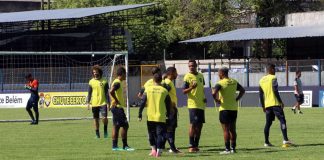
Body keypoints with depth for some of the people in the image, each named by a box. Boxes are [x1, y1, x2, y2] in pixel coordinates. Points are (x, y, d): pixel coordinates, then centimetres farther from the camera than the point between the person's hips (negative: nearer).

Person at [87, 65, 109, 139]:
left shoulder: (104, 81, 1)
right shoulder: (91, 82, 5)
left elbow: (107, 93, 3)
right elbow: (89, 93, 10)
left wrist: (108, 103, -2)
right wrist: (88, 102, 2)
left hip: (103, 103, -2)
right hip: (94, 104, 2)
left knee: (104, 117, -15)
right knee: (96, 119, 5)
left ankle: (105, 130, 9)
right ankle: (97, 134, 16)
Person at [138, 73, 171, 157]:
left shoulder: (148, 89, -1)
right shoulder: (164, 91, -2)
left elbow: (142, 103, -1)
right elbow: (168, 104, 3)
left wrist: (140, 114, 5)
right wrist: (168, 114, 16)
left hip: (150, 116, 1)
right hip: (161, 117, -1)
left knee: (152, 134, 17)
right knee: (160, 134, 1)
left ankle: (153, 149, 11)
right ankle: (159, 151, -9)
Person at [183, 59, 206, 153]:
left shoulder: (201, 76, 12)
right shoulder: (187, 77, -7)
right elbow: (184, 91, -10)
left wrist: (204, 97, 8)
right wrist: (191, 87, -28)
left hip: (201, 105, 7)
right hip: (193, 104, -7)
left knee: (199, 125, 9)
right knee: (193, 124, -10)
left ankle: (196, 145, 16)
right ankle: (191, 146, -7)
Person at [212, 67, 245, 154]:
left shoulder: (220, 83, -12)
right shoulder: (234, 82, 8)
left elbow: (214, 93, -26)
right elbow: (242, 90, 15)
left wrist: (216, 100, -9)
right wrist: (236, 99, 11)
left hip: (225, 108, -6)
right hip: (234, 108, 6)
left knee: (226, 130, -3)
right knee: (232, 129, 12)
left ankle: (227, 149, -5)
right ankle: (233, 148, 13)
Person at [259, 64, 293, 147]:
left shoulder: (261, 80, 15)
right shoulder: (273, 78, -6)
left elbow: (261, 94, 17)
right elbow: (275, 91, -16)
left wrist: (263, 106, 23)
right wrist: (281, 102, -12)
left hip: (267, 105, 7)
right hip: (275, 103, -7)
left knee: (268, 123, 11)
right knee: (282, 120, -7)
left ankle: (266, 142, 7)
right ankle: (285, 139, -18)